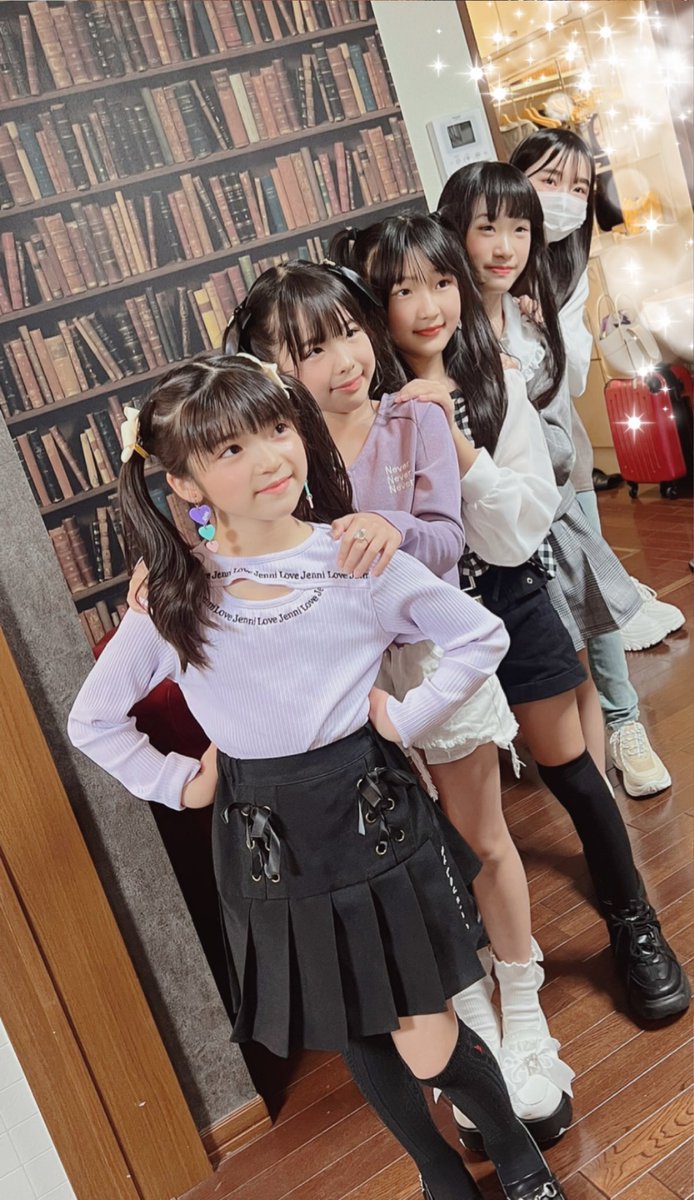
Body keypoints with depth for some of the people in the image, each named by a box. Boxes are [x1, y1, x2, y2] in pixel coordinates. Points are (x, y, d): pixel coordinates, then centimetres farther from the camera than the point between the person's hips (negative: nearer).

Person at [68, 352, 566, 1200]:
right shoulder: (174, 596, -9)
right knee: (359, 1039, 18)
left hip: (375, 820, -1)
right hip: (265, 847, 2)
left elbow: (482, 638, 0)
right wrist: (178, 784, -2)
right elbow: (92, 722, 3)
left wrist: (408, 717, -7)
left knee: (427, 1049, 5)